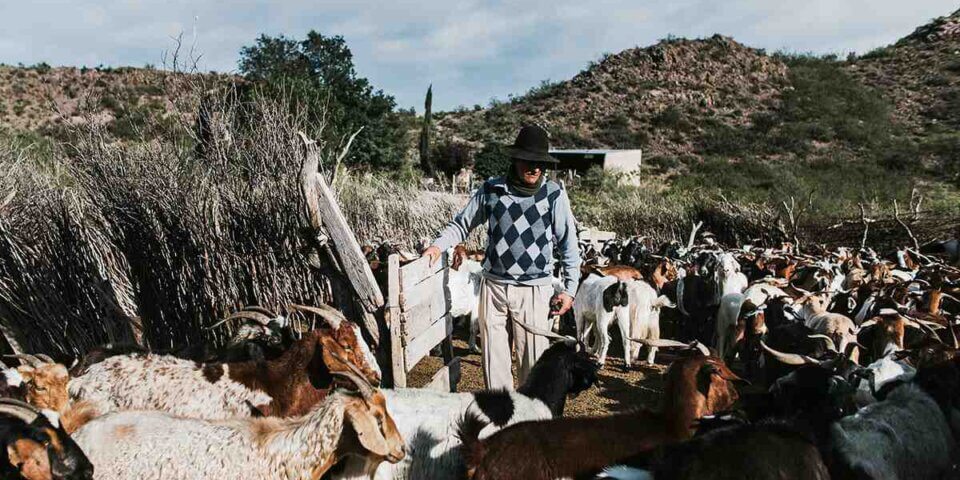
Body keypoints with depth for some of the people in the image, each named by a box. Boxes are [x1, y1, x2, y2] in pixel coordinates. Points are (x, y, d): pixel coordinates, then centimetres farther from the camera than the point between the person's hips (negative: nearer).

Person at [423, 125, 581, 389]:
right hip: (493, 285, 3)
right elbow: (461, 223, 15)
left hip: (534, 289, -2)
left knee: (533, 357, 4)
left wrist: (570, 288, -1)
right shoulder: (491, 190, 2)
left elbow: (568, 244, 2)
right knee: (493, 354, 11)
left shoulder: (554, 194, -3)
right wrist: (439, 245, 1)